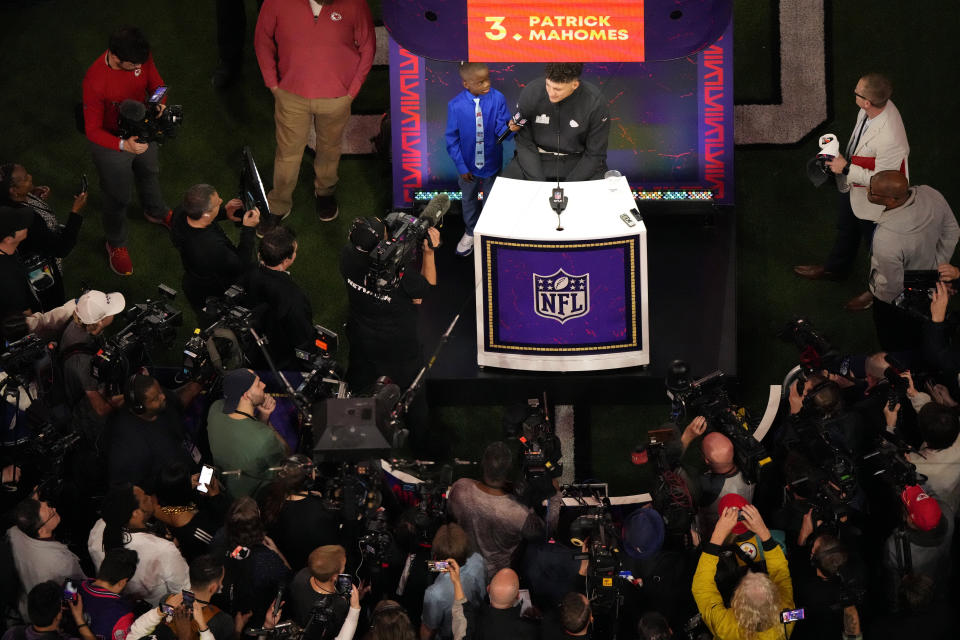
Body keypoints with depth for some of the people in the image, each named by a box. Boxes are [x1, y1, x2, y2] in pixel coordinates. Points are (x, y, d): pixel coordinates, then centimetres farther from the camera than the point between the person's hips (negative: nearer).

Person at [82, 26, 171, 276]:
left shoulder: (141, 56, -24)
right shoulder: (95, 82, -41)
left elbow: (156, 83, -3)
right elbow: (93, 130, -31)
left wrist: (159, 104, -26)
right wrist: (124, 145, -47)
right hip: (111, 142, -6)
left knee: (150, 173, 34)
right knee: (118, 197, 18)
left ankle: (156, 211, 67)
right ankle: (116, 244, 47)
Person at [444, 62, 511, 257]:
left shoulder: (497, 99, -20)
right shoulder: (456, 105, -20)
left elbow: (501, 129, -16)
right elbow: (452, 139, -11)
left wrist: (510, 128, -40)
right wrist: (461, 166, -10)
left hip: (492, 163, 0)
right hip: (468, 165, 0)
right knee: (468, 200, 23)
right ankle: (470, 233, 48)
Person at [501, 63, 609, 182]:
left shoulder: (596, 103, -18)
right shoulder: (530, 93, -15)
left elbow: (595, 154, -10)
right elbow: (524, 144, -6)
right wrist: (538, 182, -17)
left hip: (578, 161, -1)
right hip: (538, 159, 2)